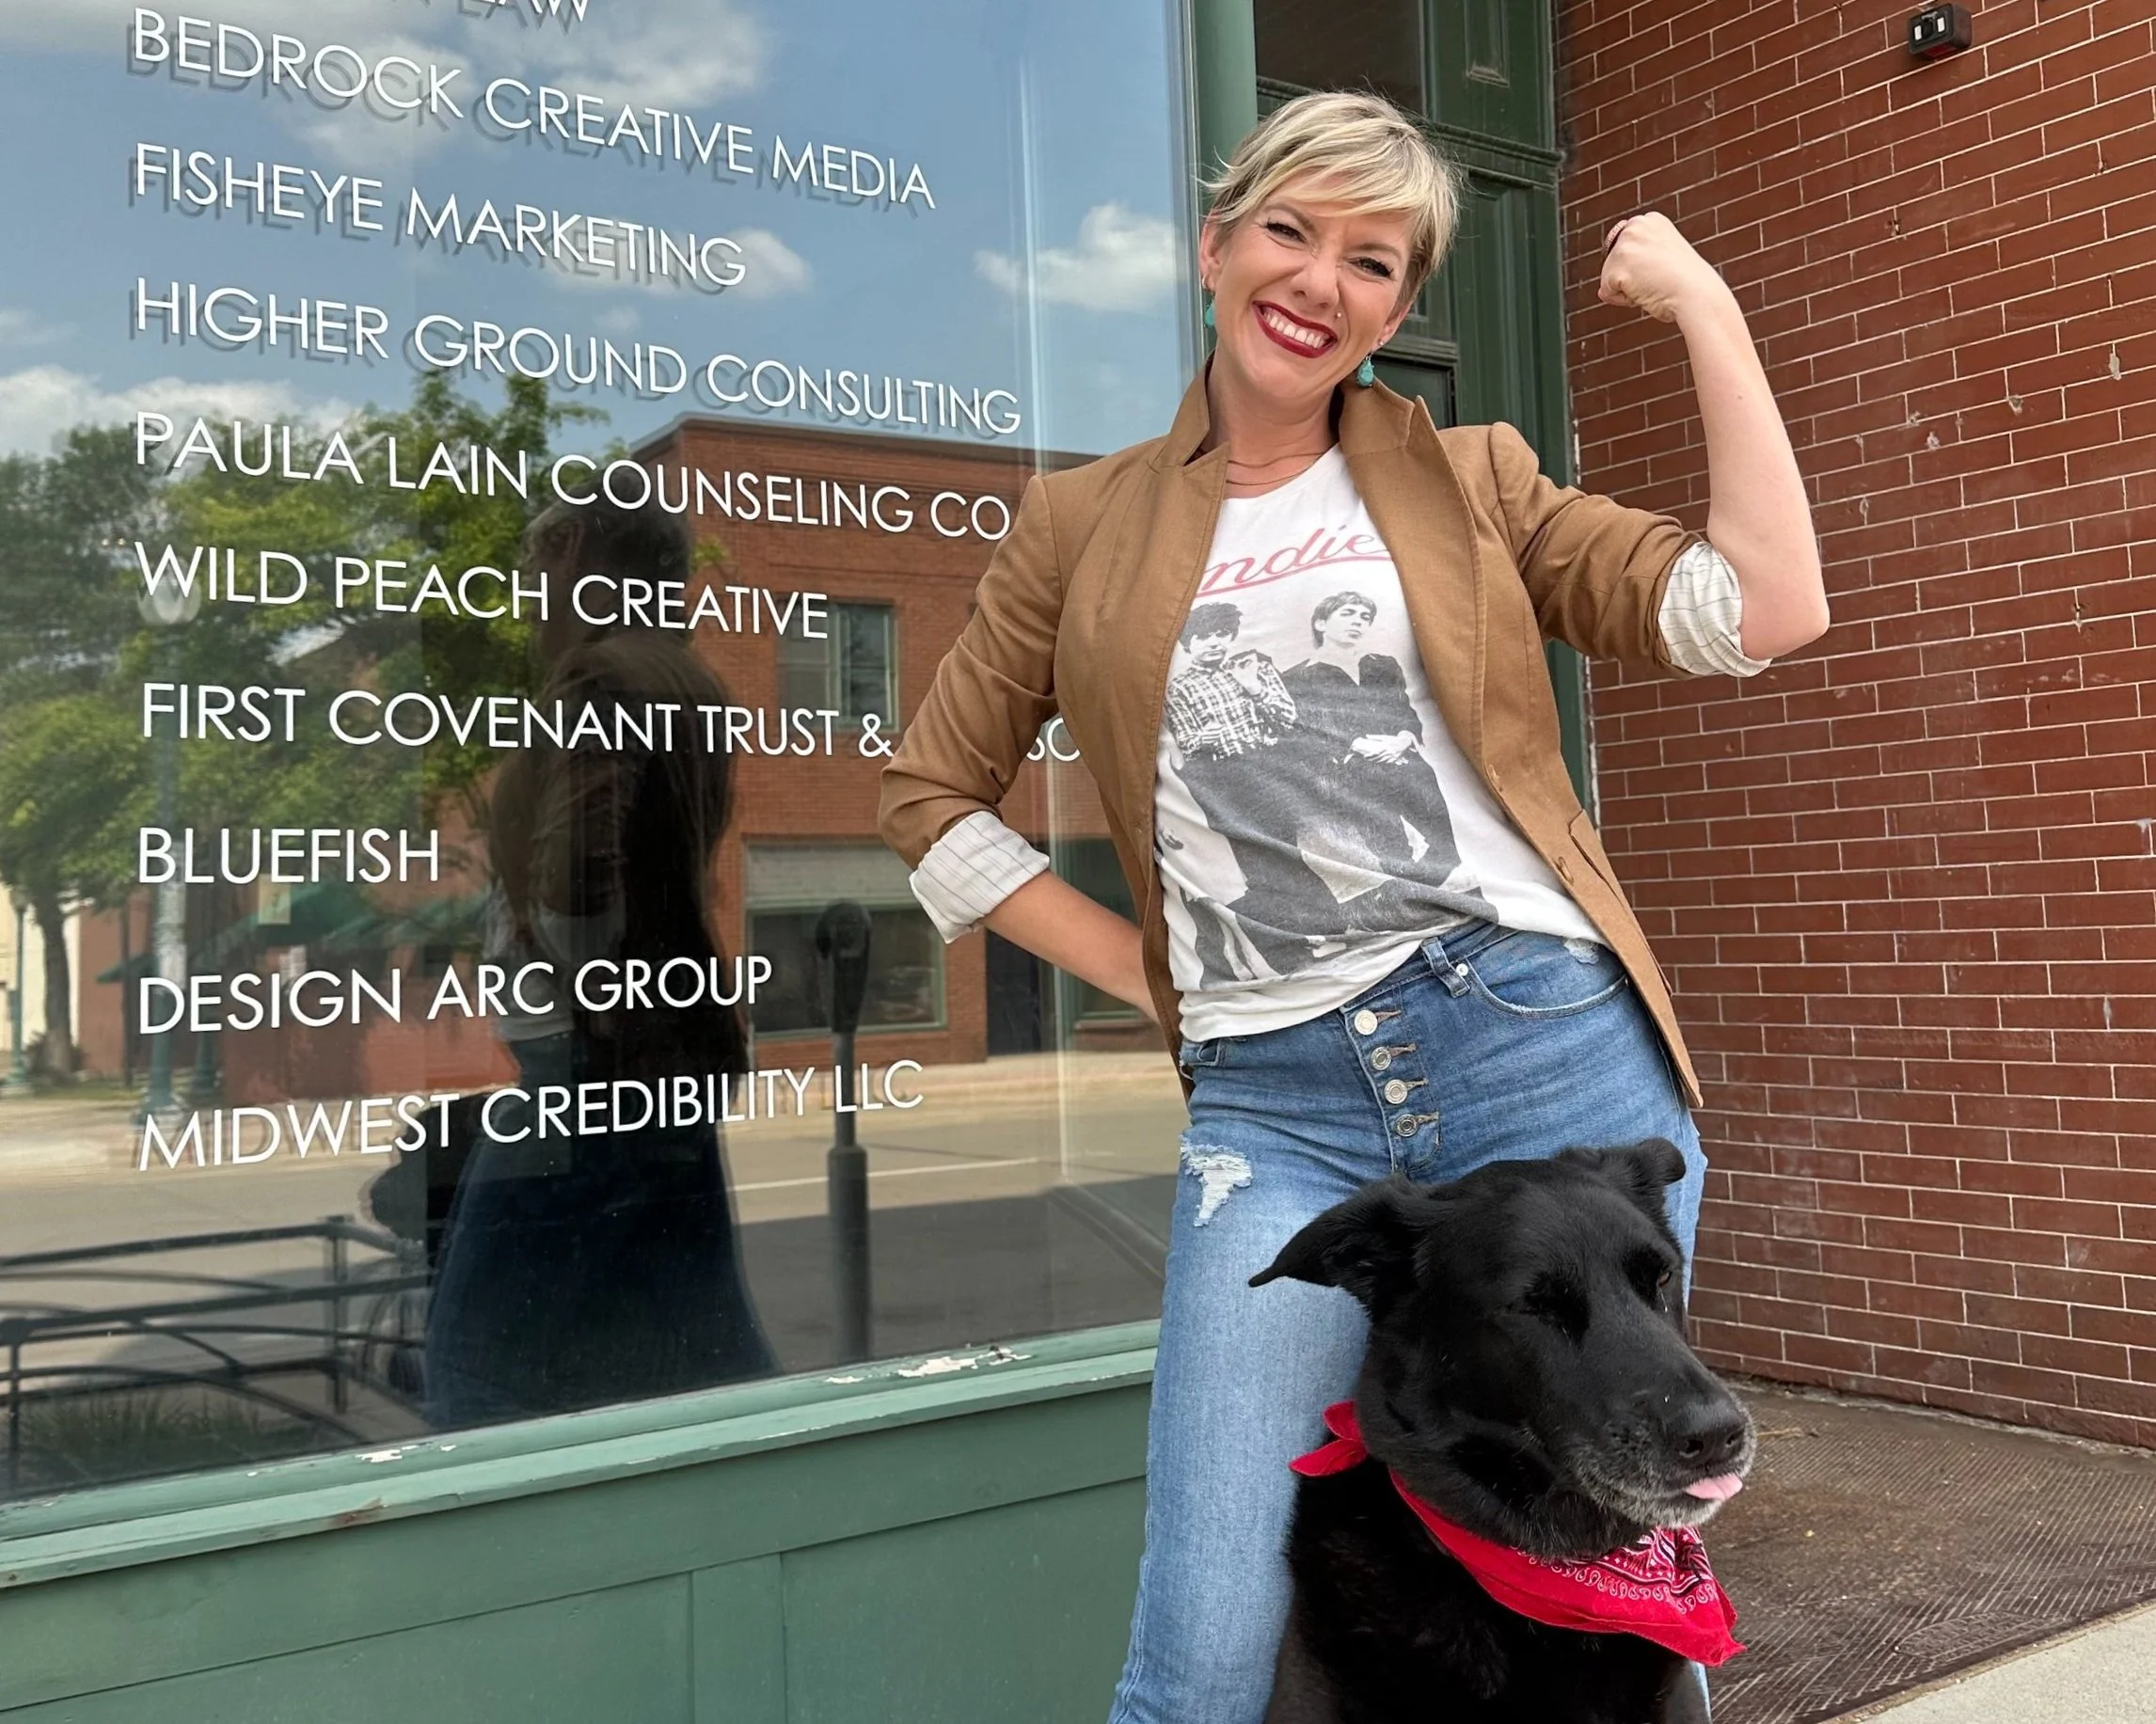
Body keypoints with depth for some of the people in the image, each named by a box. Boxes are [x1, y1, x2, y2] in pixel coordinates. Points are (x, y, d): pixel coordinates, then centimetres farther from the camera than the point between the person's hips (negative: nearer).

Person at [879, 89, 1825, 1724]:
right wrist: (1146, 972, 7)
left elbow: (1766, 610, 0)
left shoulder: (1471, 480, 11)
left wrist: (1703, 303, 1)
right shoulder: (1085, 525, 12)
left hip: (1544, 1047, 1)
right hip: (1272, 1104, 0)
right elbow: (934, 792, 15)